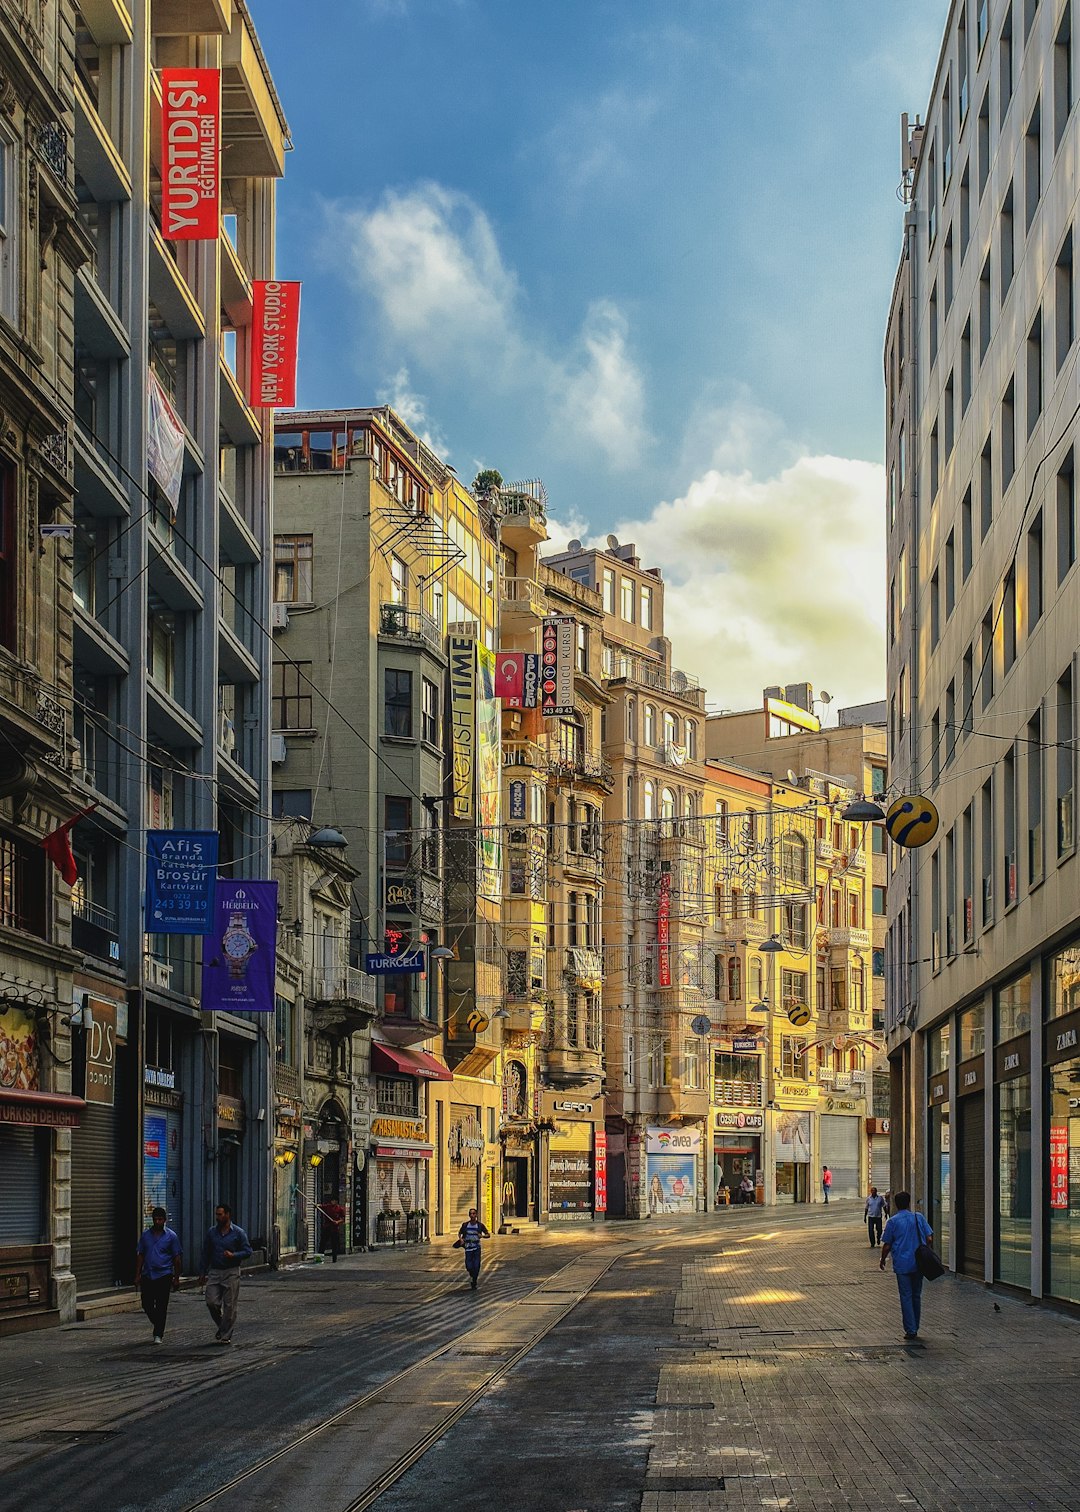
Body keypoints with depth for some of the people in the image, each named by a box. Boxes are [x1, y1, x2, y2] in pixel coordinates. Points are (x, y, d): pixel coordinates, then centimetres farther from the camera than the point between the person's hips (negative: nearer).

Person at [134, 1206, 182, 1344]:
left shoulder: (171, 1236, 0)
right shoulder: (146, 1235, 8)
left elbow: (176, 1258, 1)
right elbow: (140, 1255, 12)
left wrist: (176, 1278, -2)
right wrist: (137, 1275, 7)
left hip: (164, 1275, -3)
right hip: (147, 1275, 3)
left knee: (161, 1306, -5)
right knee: (147, 1304, 3)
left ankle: (158, 1335, 0)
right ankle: (156, 1322, 31)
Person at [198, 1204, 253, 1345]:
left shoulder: (238, 1233, -2)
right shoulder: (212, 1232, 8)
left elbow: (247, 1251, -2)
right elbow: (206, 1254, 13)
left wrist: (233, 1255, -19)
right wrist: (203, 1273, 11)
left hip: (231, 1273, -3)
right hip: (214, 1272, 3)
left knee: (229, 1306, -2)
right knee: (211, 1302, -5)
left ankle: (225, 1336, 5)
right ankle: (222, 1326, 19)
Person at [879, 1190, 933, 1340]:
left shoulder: (893, 1221, -6)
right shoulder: (919, 1218, 1)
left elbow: (886, 1245, -4)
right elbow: (929, 1238, 2)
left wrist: (883, 1260, 12)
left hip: (902, 1265, -3)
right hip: (918, 1264, 3)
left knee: (906, 1297, 1)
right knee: (916, 1296, 14)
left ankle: (910, 1330, -2)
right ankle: (915, 1329, 20)